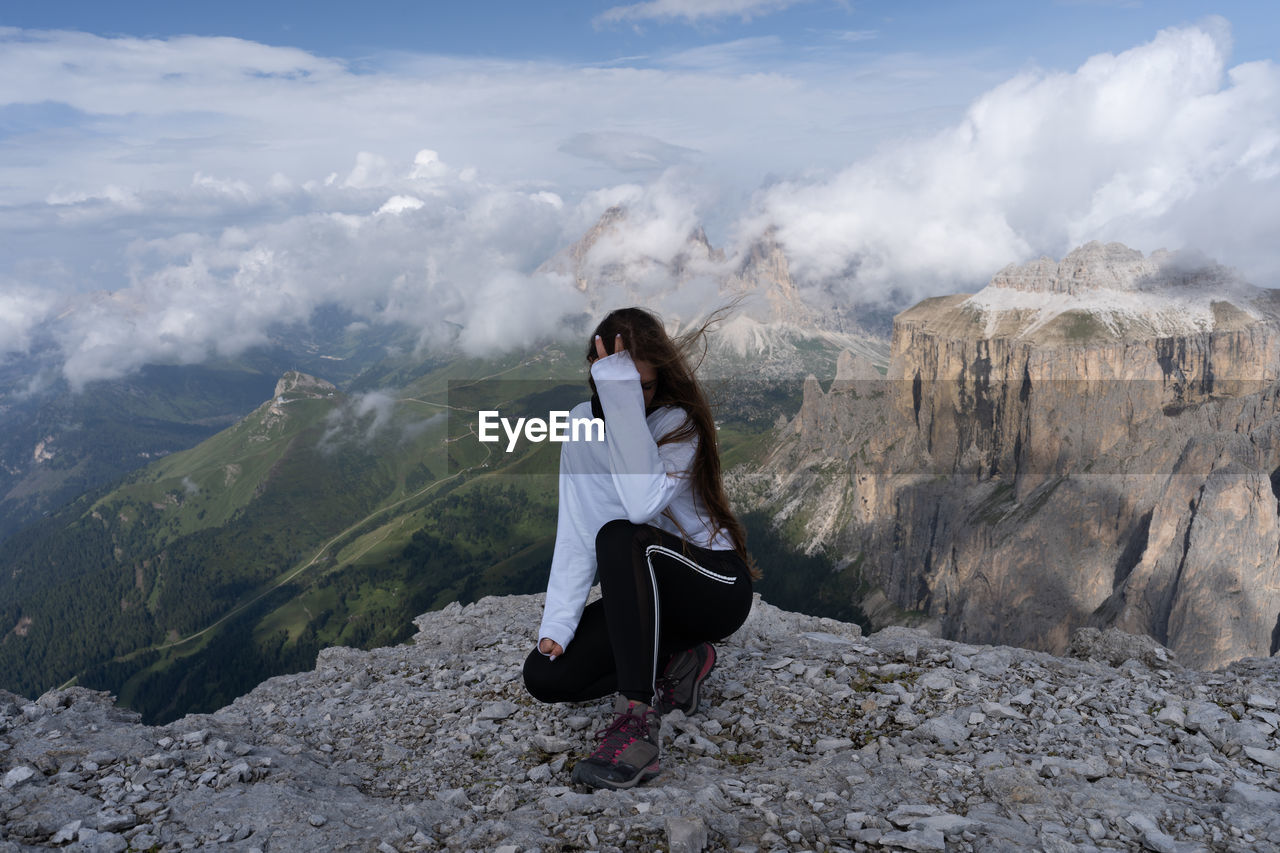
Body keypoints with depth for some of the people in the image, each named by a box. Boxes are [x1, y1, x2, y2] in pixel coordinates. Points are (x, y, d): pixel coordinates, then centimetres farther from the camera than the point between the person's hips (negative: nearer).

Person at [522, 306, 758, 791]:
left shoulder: (676, 423, -17)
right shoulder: (583, 424, -3)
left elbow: (644, 504, -38)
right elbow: (576, 536, -6)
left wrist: (625, 397, -36)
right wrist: (557, 624, -16)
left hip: (715, 587, -6)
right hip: (641, 596, 6)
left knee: (621, 538, -36)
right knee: (545, 675, -11)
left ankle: (638, 722, -37)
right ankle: (673, 661, 1)